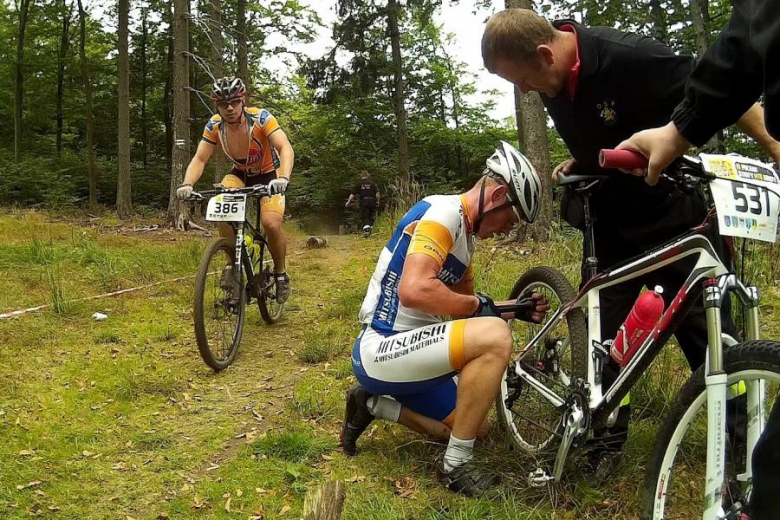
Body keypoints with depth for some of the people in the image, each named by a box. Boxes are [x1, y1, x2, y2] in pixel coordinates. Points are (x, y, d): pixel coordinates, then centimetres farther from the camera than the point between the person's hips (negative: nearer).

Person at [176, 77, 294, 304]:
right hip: (240, 173, 3)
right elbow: (200, 159, -19)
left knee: (271, 223, -27)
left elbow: (286, 148, -39)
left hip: (269, 174, -3)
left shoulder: (261, 118, -29)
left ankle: (281, 274, 0)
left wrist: (283, 178, -58)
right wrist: (187, 184, -39)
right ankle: (234, 264, -8)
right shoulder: (214, 125, -18)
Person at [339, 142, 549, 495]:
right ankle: (455, 466, -13)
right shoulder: (443, 211, -17)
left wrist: (516, 311, 9)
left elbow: (465, 307, 23)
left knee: (475, 428, 18)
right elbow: (414, 290, -33)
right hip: (381, 351, -10)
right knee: (495, 336, -27)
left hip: (403, 351, 10)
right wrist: (477, 305, -19)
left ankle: (374, 405, 20)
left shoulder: (463, 234, 13)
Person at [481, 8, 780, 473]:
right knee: (601, 338, 6)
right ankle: (605, 443, 20)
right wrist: (577, 163, 0)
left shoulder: (629, 56, -26)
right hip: (610, 225, 6)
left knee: (710, 334, 1)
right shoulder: (553, 80, -5)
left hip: (676, 219, -5)